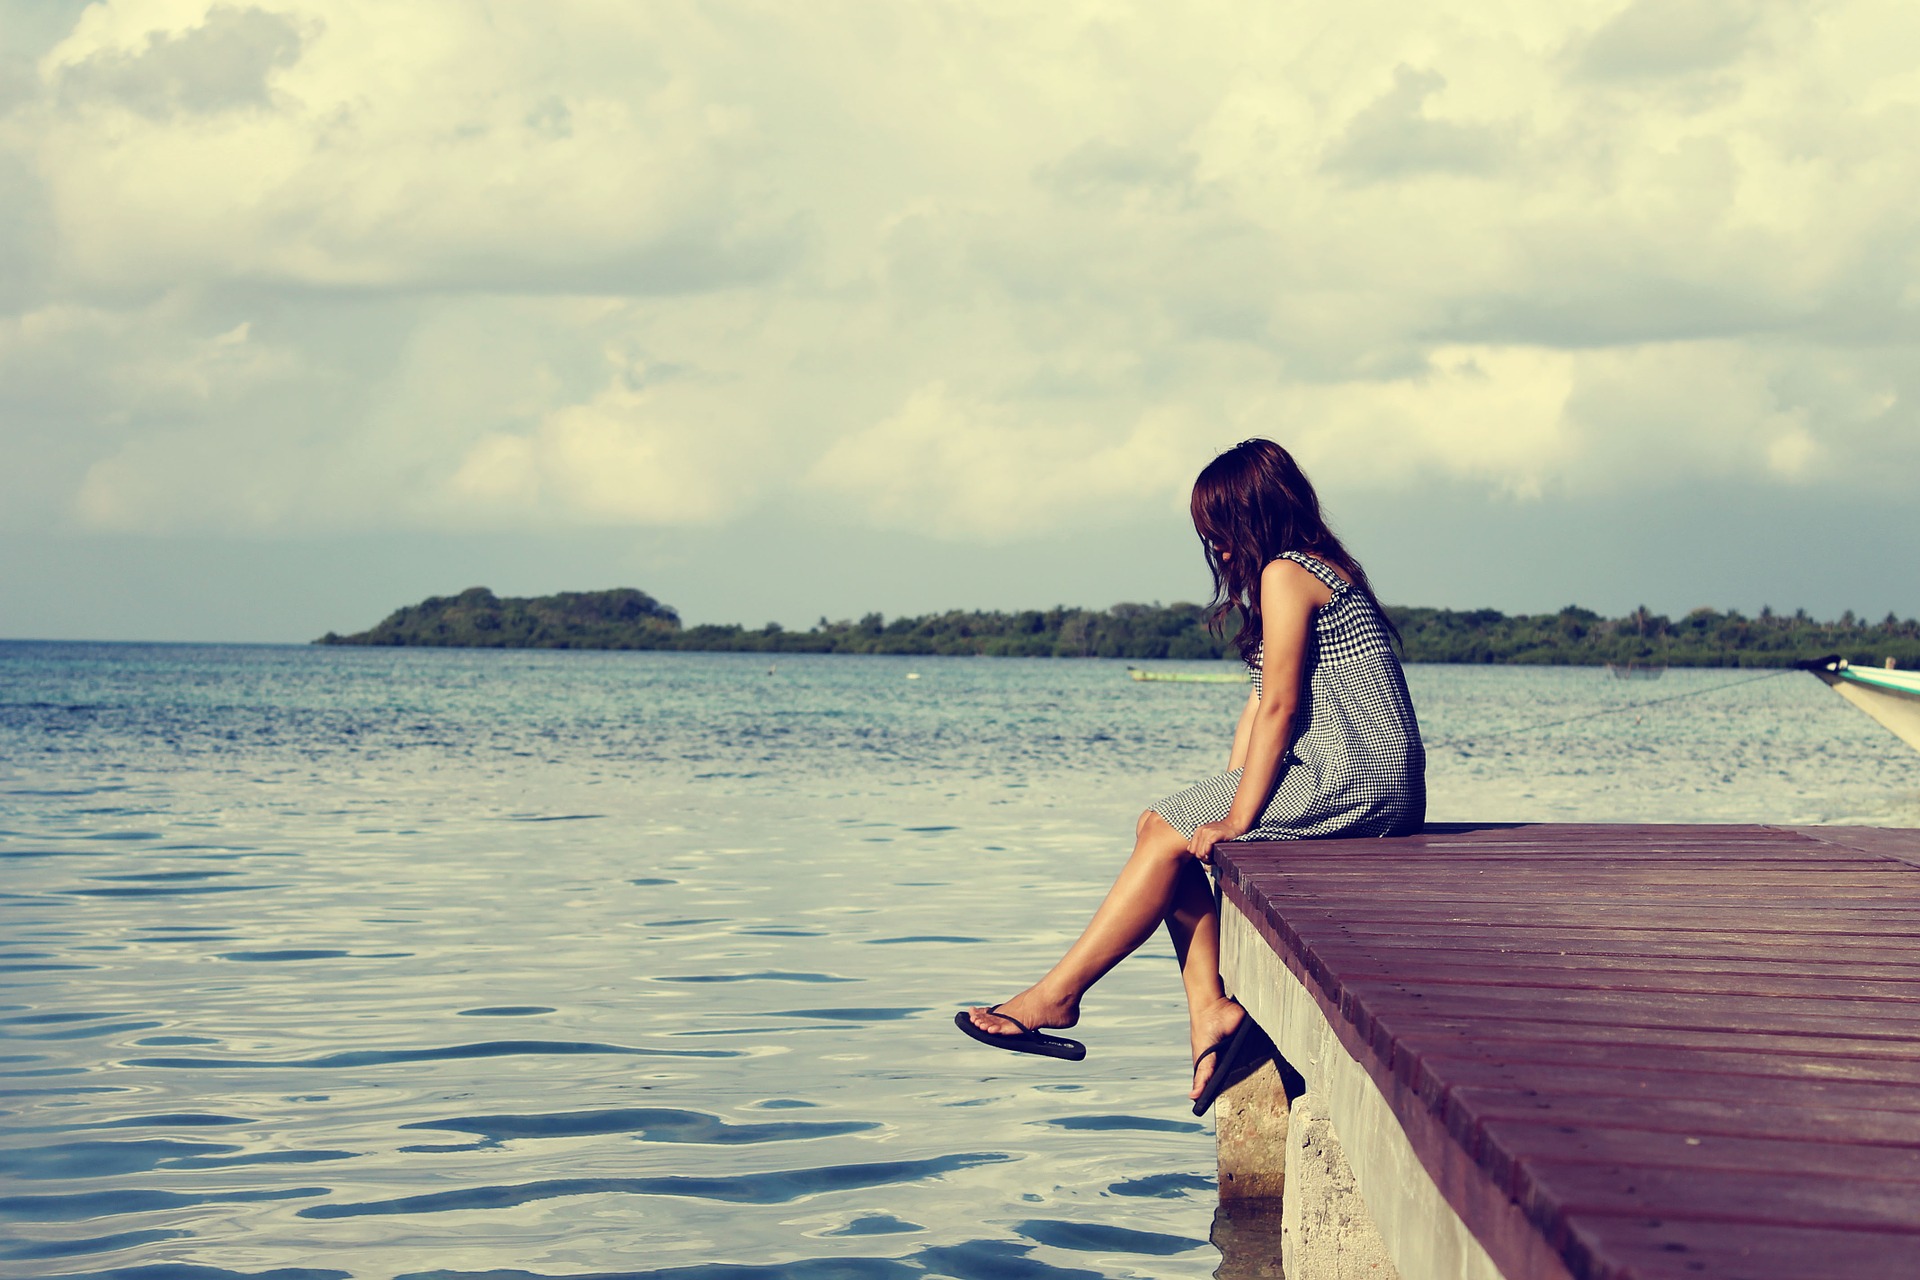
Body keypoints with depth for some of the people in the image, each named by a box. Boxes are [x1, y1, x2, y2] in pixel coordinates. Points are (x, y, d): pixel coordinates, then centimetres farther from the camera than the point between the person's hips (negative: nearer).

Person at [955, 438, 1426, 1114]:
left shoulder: (1286, 574, -10)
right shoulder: (1316, 571, 22)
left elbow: (1279, 706, -15)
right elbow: (1263, 705, 18)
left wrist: (1238, 818, -14)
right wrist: (1224, 801, 10)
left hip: (1352, 780, -10)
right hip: (1359, 783, 10)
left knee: (1167, 834, -8)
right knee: (1165, 829, 4)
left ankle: (1057, 995, -4)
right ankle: (1210, 1009, -7)